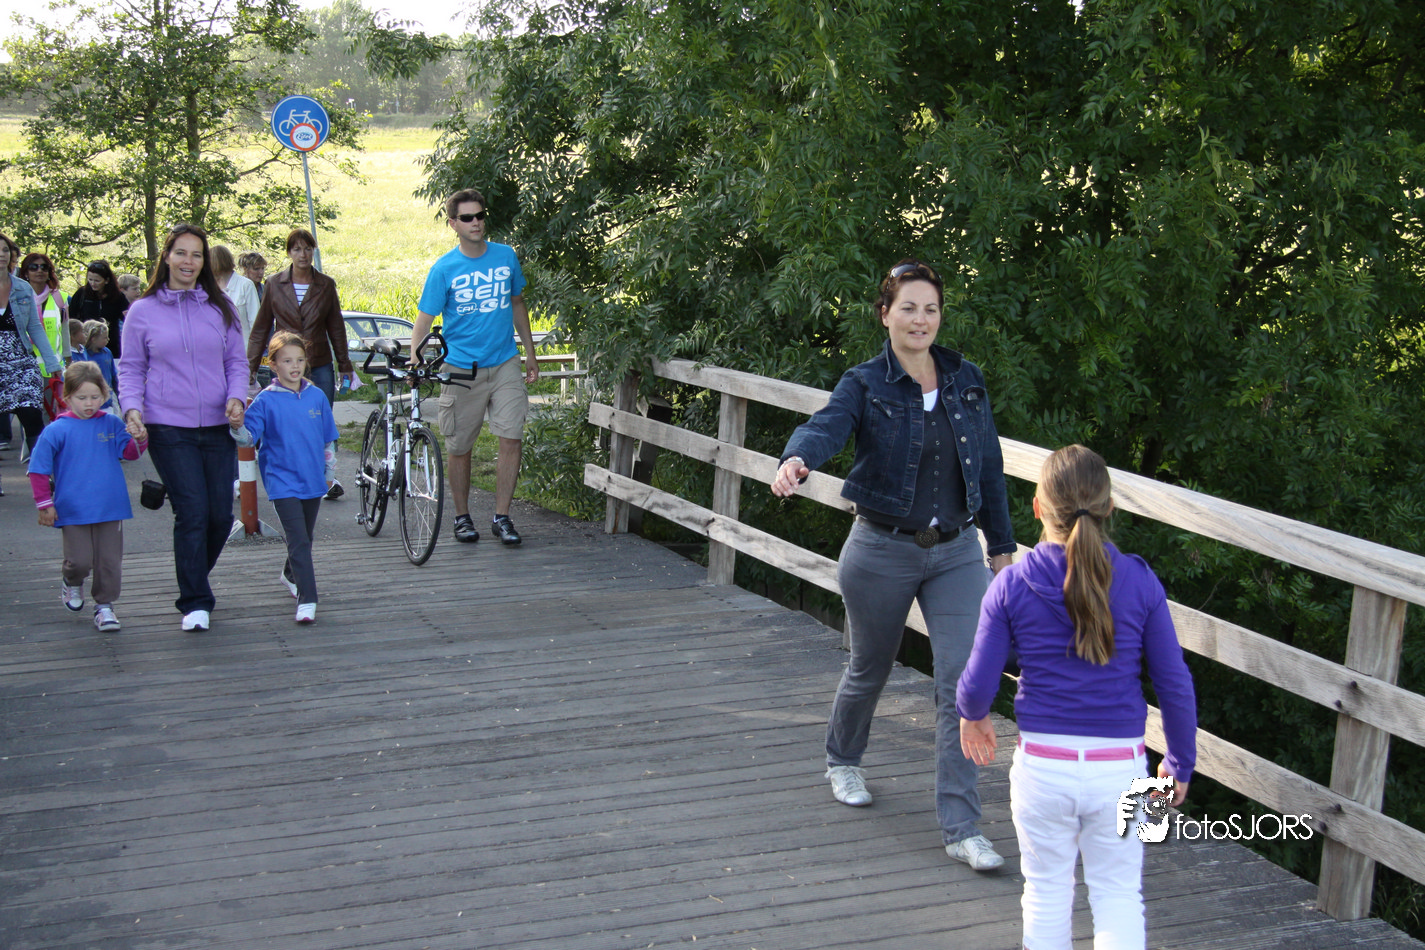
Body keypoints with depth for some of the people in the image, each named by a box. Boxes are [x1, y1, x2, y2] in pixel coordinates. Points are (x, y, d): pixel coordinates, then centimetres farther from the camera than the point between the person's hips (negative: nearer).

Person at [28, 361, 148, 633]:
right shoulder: (57, 430, -3)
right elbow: (38, 468, 3)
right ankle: (71, 583, 31)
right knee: (79, 560, -2)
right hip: (73, 510, -2)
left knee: (110, 561, 3)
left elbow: (129, 452, 5)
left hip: (110, 508, 2)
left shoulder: (111, 424, 4)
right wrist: (45, 504, 1)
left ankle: (104, 605, 18)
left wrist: (140, 439, -17)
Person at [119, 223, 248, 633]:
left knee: (220, 515, 4)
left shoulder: (220, 308, 8)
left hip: (218, 427, 3)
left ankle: (194, 580, 31)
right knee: (192, 513, -10)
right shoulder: (143, 312, 5)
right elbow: (131, 368, 8)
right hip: (169, 429, -2)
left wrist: (236, 397, -7)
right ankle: (195, 603, 0)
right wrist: (131, 408, -9)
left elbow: (236, 360, 12)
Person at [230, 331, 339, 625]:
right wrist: (238, 425, -32)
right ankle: (306, 599, -12)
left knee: (304, 538, 19)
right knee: (299, 541, -12)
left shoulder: (316, 396, 4)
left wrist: (330, 471, 15)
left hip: (312, 480, 5)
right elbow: (248, 437, -12)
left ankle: (291, 574, 45)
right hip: (283, 481, -5)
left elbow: (328, 439, 13)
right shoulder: (266, 400, -7)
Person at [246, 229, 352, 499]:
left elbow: (336, 327, 10)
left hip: (320, 365, 0)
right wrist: (250, 364, 5)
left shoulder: (326, 285, 5)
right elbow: (261, 327, 8)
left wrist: (345, 364, 9)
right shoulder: (275, 284, 4)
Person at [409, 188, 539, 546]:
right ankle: (462, 516, 23)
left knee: (511, 438, -8)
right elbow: (424, 321, -8)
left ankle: (502, 516, 2)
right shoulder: (444, 269, -6)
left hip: (505, 364, 2)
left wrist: (530, 354, 17)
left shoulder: (506, 256, 4)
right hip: (461, 369, -2)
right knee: (459, 448, 6)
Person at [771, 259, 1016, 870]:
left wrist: (1002, 545, 13)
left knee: (964, 681, -7)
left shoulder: (967, 381, 4)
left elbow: (989, 465, 10)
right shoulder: (866, 384, -8)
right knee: (870, 668, 16)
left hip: (956, 552, 2)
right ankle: (843, 762, 47)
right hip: (883, 551, -2)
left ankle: (961, 829, -1)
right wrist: (796, 460, -51)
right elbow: (826, 427, -28)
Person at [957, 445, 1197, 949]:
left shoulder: (1012, 585, -8)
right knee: (1118, 894, 14)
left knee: (1047, 891, 17)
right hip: (1119, 766, 0)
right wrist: (1179, 765, 11)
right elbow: (1175, 684, -3)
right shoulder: (1139, 581, -7)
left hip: (1042, 766, 0)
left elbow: (979, 683, -5)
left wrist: (972, 717, 19)